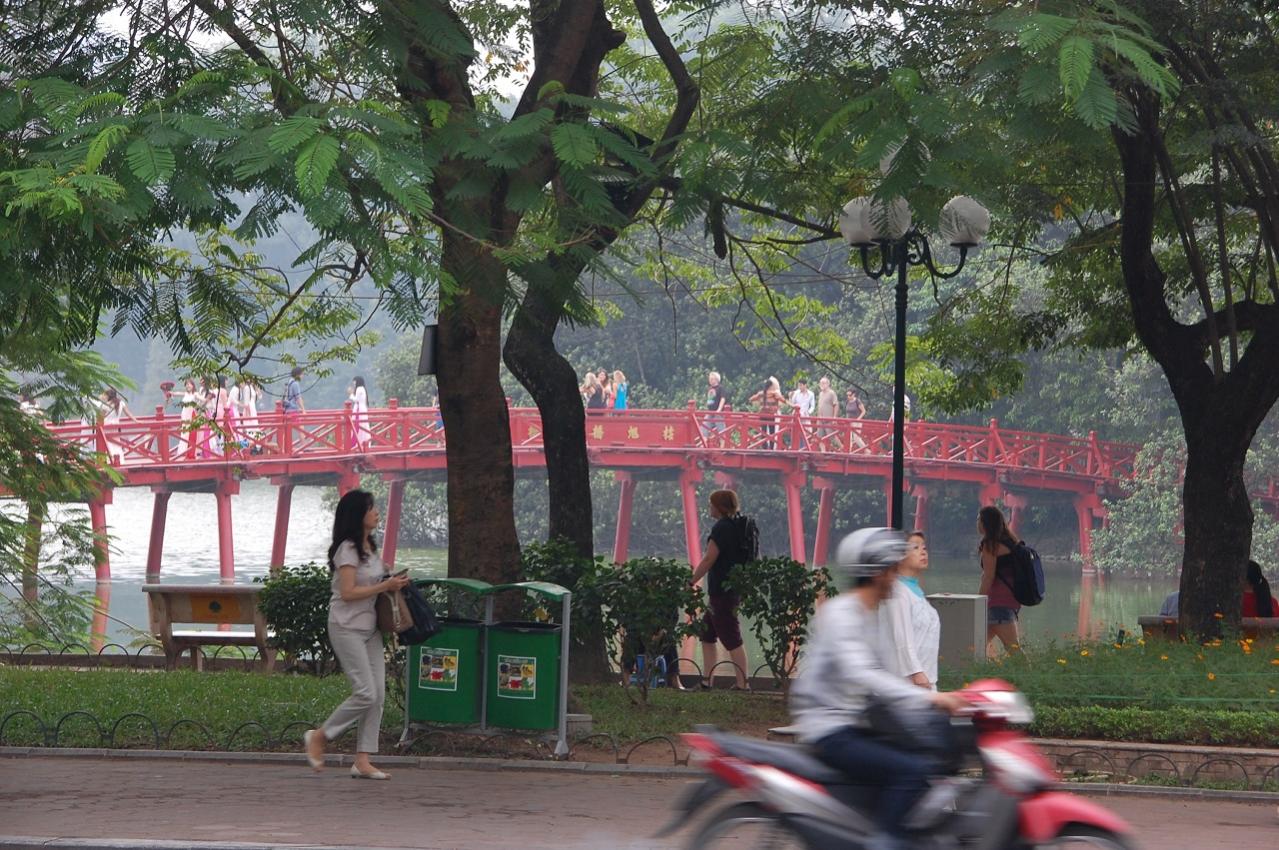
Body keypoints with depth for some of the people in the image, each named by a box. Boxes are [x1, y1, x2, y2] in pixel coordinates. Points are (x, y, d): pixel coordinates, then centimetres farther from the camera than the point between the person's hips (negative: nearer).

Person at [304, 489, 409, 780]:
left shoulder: (369, 547, 14)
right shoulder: (347, 549, -14)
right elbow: (348, 592, -20)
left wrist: (391, 584, 6)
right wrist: (385, 587, -17)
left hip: (369, 628, 9)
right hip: (347, 628, -9)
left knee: (378, 694, 2)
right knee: (366, 693, -13)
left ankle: (362, 761, 3)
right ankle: (318, 737, 5)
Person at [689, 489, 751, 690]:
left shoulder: (722, 528, -14)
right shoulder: (740, 526, 13)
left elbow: (708, 560, -17)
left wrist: (690, 583, -11)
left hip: (721, 590, -10)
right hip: (737, 588, 10)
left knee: (732, 639, -6)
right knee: (707, 634, 15)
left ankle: (743, 684, -5)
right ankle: (706, 681, 16)